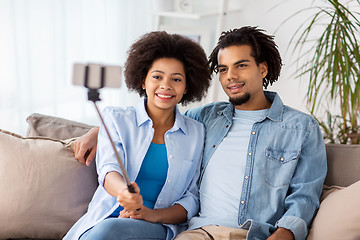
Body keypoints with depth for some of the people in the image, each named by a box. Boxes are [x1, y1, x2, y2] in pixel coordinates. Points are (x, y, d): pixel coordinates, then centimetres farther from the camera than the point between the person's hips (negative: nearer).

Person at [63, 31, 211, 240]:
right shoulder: (116, 119, 9)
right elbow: (108, 169, -8)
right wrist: (123, 190, -33)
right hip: (104, 218, 1)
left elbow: (191, 199, 8)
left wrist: (154, 215, -12)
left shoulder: (197, 133, 11)